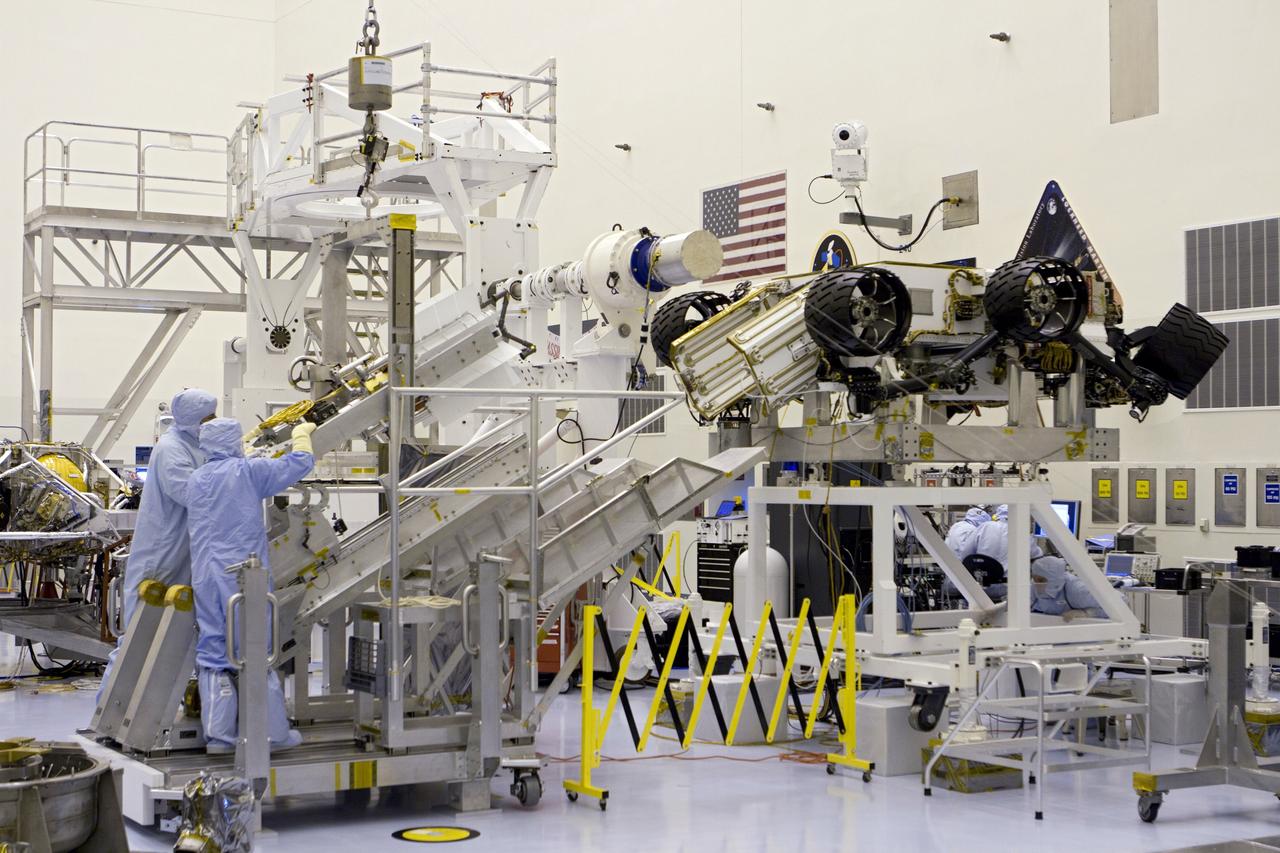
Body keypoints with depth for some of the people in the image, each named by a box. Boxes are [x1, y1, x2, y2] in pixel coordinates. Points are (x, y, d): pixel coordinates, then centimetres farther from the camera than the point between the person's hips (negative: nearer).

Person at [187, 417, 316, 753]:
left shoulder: (195, 480, 12)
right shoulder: (246, 472, -6)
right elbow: (297, 466, -2)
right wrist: (302, 436, 18)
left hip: (205, 577, 5)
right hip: (242, 573, -5)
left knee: (212, 652, 6)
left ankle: (218, 734, 5)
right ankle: (274, 732, 5)